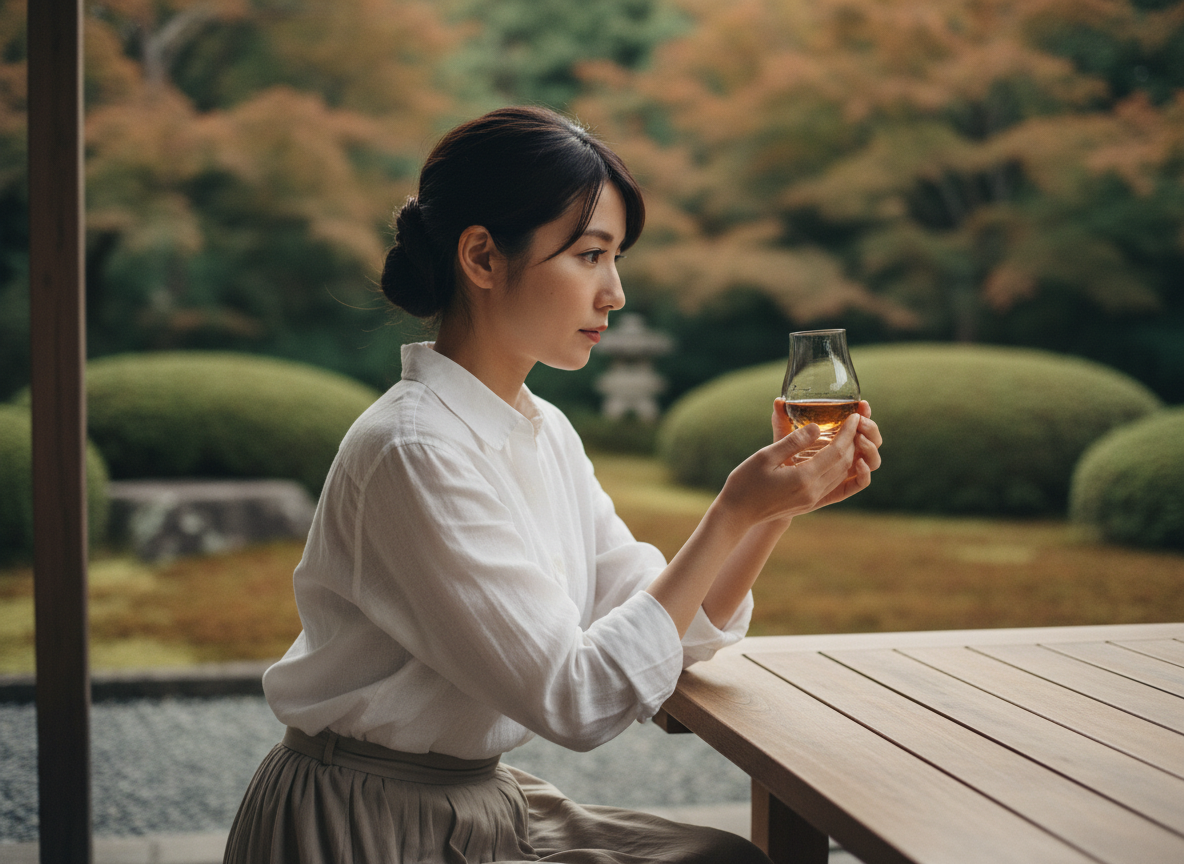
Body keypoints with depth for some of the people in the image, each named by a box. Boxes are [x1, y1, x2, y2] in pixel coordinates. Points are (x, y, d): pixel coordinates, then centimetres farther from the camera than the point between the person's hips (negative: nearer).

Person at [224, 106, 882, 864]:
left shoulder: (546, 433, 4)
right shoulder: (415, 451, -23)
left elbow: (670, 627, 3)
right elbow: (576, 701, -23)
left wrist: (781, 504, -10)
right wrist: (732, 515, -24)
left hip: (485, 801, 8)